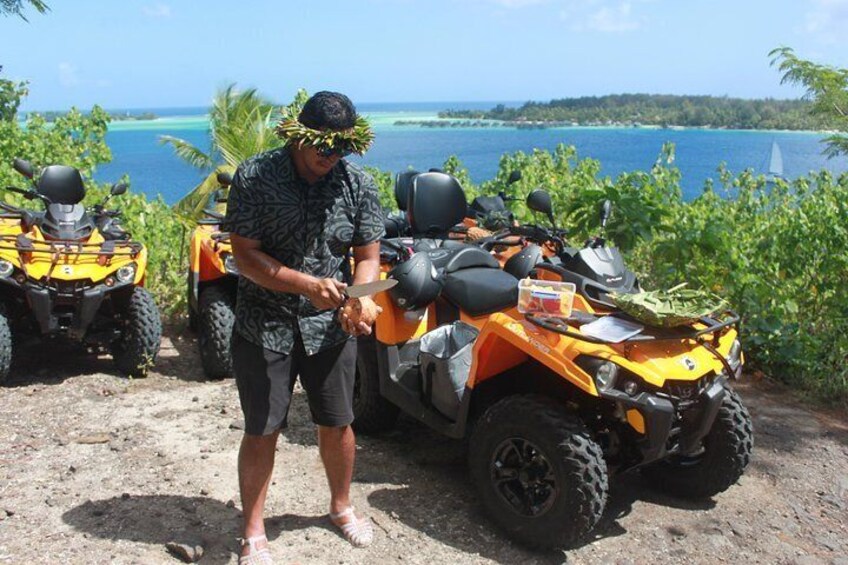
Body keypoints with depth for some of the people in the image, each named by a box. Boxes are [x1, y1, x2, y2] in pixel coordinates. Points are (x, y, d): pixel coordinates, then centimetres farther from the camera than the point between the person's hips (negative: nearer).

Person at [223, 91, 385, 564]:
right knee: (262, 432, 4)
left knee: (337, 423, 14)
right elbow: (245, 255, -15)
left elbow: (368, 255, -2)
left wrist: (362, 299, -23)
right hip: (265, 326, -2)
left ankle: (342, 506, 40)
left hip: (331, 326, 3)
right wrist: (309, 285, -27)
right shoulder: (254, 177, -12)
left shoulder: (358, 184, -4)